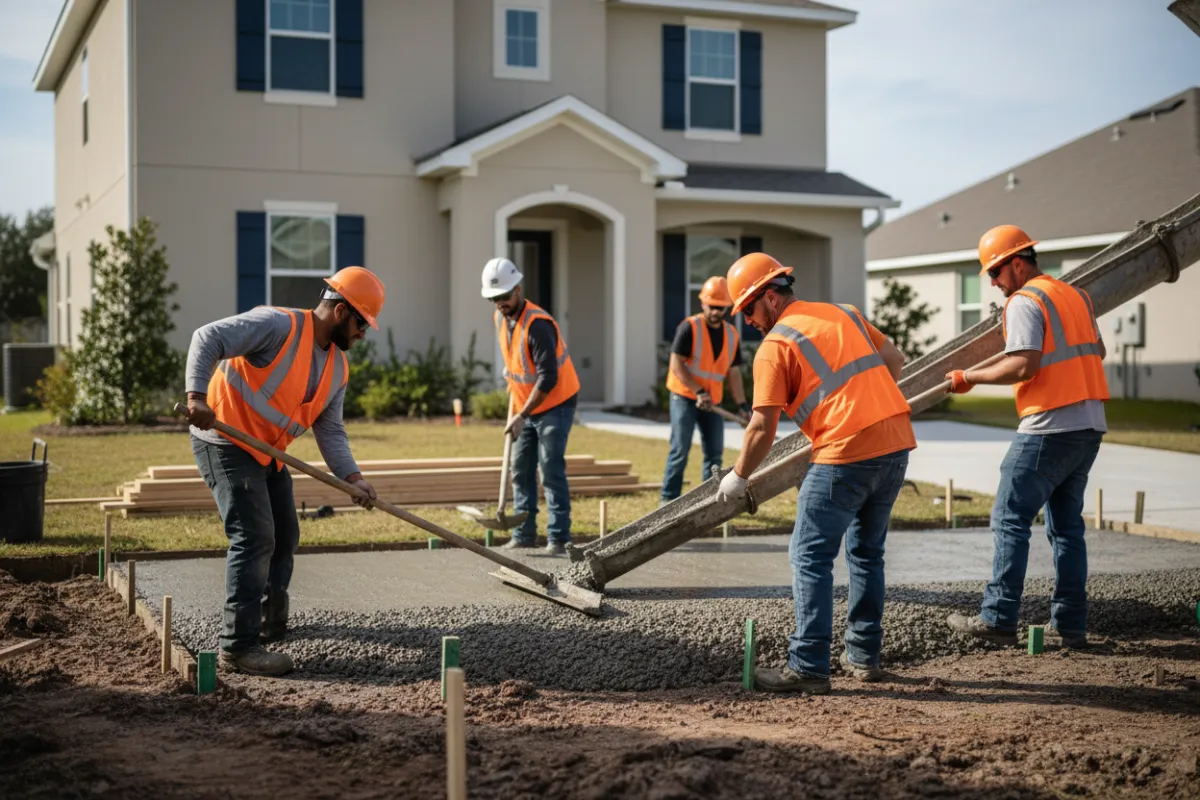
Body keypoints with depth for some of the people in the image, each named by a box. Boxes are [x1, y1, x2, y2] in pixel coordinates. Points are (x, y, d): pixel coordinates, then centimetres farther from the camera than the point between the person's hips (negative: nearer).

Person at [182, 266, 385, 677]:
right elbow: (207, 339, -24)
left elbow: (330, 431, 6)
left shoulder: (337, 367, 7)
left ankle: (271, 620, 37)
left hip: (267, 453, 9)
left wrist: (352, 477, -9)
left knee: (284, 537, 17)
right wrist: (197, 396, -36)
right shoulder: (279, 325, -18)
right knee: (255, 537, -17)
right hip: (225, 442, -9)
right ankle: (239, 646, -15)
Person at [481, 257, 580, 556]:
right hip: (526, 406, 8)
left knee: (551, 471, -11)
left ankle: (558, 538, -8)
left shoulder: (538, 324, -25)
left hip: (556, 404, -8)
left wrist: (522, 415, -26)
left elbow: (548, 378, -27)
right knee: (521, 471, 7)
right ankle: (524, 534, 13)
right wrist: (514, 405, 16)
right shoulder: (500, 318, 2)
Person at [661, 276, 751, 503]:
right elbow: (676, 365, -14)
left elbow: (734, 373, 10)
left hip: (712, 402, 6)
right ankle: (669, 499, -2)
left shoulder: (732, 335, 7)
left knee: (715, 453, 7)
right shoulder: (689, 327, -10)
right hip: (685, 397, -6)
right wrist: (699, 392, -21)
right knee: (680, 450, -9)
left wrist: (743, 405, 2)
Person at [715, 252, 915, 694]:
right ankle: (864, 656, 25)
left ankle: (809, 667, -3)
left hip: (846, 456, -8)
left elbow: (763, 428, -7)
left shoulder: (775, 345, -4)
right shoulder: (845, 314, 17)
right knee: (867, 552, 20)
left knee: (811, 558, 0)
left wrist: (737, 477, 6)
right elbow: (894, 358, 26)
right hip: (897, 443, 8)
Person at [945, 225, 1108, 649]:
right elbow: (1098, 351, 28)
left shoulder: (1024, 301, -10)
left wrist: (970, 377, -10)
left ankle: (998, 619, -4)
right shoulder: (1076, 295, 17)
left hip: (1050, 428, -9)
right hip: (1090, 426, 9)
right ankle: (1070, 624, 13)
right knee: (1066, 524, 13)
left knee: (1010, 519, -3)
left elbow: (1023, 366, -20)